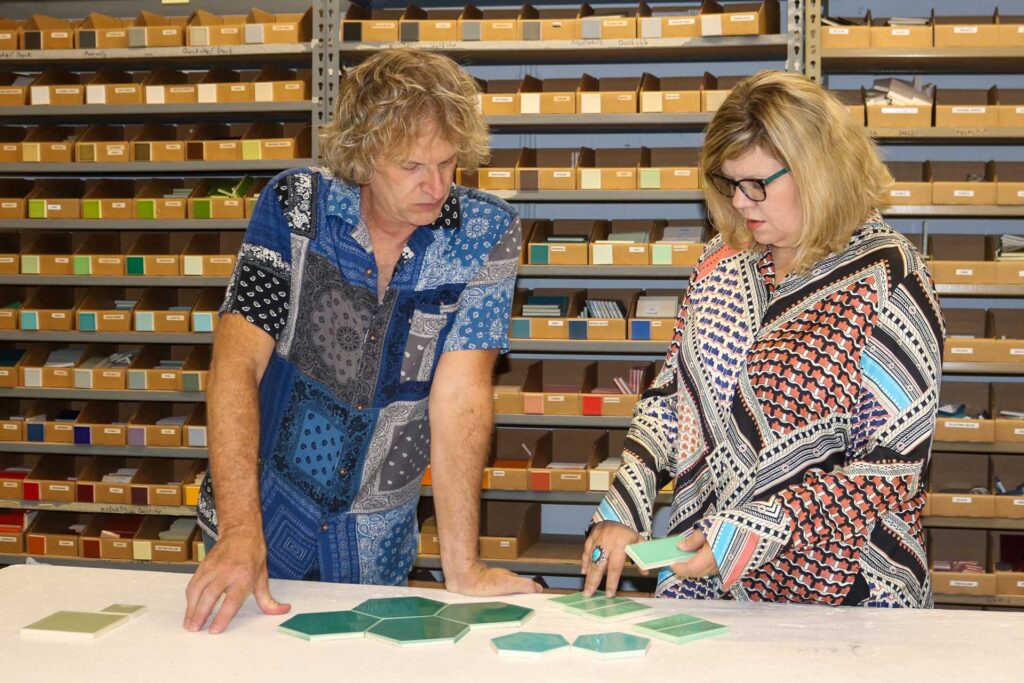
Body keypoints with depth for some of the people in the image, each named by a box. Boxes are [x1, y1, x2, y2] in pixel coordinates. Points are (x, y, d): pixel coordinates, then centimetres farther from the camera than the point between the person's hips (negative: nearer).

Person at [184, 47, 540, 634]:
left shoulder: (485, 233, -12)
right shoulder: (294, 206, -12)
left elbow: (459, 394, -16)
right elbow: (237, 364, -18)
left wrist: (463, 569, -20)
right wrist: (240, 532, -29)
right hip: (264, 512, 0)